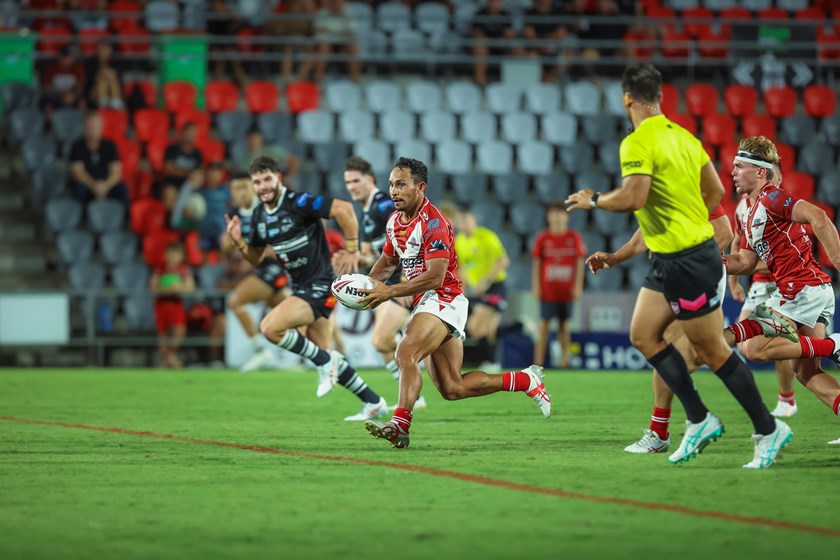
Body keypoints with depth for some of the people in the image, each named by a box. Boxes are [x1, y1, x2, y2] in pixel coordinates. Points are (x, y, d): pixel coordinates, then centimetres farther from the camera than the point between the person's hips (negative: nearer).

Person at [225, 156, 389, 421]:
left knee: (271, 328, -24)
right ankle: (373, 403, 27)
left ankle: (325, 361, -5)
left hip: (319, 285, -9)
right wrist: (238, 241, -1)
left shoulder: (299, 203, -17)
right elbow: (255, 258, 18)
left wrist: (352, 250, -22)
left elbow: (344, 208, -25)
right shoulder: (258, 215, 8)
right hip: (300, 287, 9)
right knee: (323, 354, 14)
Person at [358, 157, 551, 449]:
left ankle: (400, 425, -35)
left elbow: (435, 277, -24)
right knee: (453, 389, 8)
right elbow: (388, 261, 26)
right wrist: (369, 282, 4)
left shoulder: (433, 222, -17)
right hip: (426, 304, 9)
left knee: (406, 354, -30)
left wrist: (390, 292, -24)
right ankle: (525, 380, 21)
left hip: (443, 300, -9)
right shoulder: (395, 221, 10)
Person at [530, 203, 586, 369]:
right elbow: (536, 262, 2)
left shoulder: (574, 238, 1)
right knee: (544, 324, -4)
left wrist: (578, 286, -2)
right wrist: (536, 286, -3)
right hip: (547, 290, -1)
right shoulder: (542, 238, 0)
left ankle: (564, 360, 13)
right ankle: (538, 361, -4)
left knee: (564, 324, 6)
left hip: (566, 290, 1)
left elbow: (580, 262, 3)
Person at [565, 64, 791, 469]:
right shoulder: (683, 136, 9)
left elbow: (632, 198, -27)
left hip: (687, 263, -9)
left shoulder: (638, 143, -17)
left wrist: (592, 200, -9)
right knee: (643, 335, 13)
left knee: (713, 351, -2)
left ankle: (768, 430, 4)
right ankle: (698, 420, 13)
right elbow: (715, 190, 14)